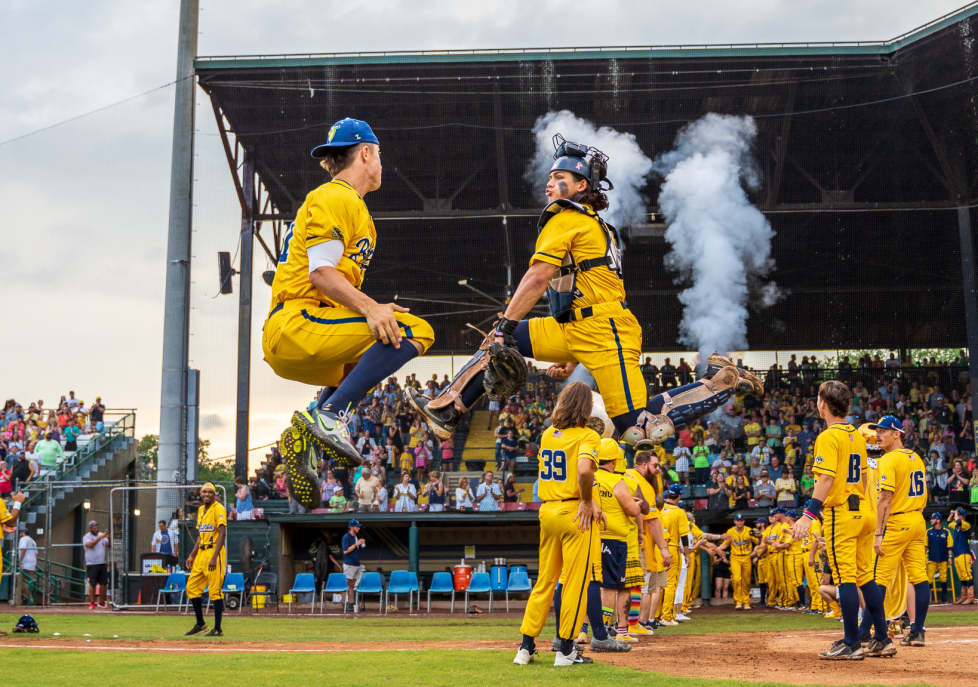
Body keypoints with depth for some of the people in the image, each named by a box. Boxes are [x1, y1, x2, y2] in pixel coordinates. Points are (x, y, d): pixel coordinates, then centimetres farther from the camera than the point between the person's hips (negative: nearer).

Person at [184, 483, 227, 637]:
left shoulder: (219, 508, -9)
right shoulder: (201, 510, 17)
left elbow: (222, 534, -16)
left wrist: (214, 557, -23)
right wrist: (192, 555, 17)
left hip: (214, 552, -9)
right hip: (201, 553, 9)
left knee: (215, 591, -8)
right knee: (192, 588, 9)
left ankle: (218, 629, -3)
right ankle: (200, 624, 21)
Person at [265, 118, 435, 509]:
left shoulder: (348, 204, 28)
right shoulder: (336, 198, -3)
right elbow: (320, 271, -15)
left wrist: (370, 310, 15)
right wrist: (368, 307, -26)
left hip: (288, 346, 10)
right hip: (297, 327, -10)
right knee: (413, 330, -19)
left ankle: (303, 437, 13)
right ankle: (329, 415, -24)